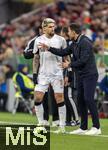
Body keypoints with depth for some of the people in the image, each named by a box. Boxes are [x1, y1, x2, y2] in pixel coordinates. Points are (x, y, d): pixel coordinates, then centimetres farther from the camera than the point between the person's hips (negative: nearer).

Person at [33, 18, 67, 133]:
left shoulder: (60, 40, 0)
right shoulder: (38, 40, 4)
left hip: (57, 74, -2)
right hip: (43, 74, 2)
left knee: (59, 99, -4)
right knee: (37, 98, -6)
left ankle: (62, 126, 3)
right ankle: (41, 123, 6)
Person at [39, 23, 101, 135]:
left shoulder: (85, 43, -16)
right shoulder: (74, 43, 12)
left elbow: (83, 60, -22)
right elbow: (63, 52, 20)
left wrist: (69, 65, -10)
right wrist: (49, 48, 14)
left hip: (89, 75, -9)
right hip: (81, 75, 9)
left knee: (88, 99, -14)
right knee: (80, 100, 8)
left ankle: (96, 127, -11)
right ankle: (83, 128, 12)